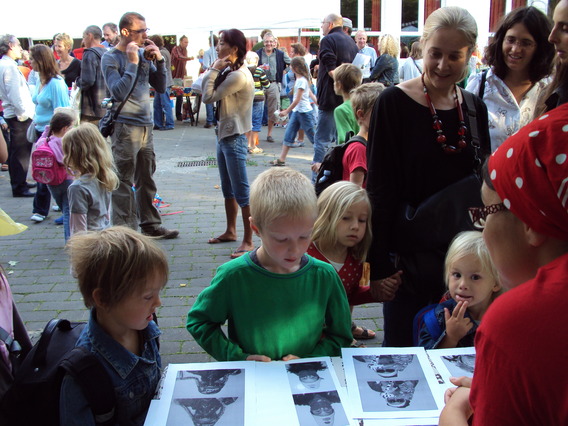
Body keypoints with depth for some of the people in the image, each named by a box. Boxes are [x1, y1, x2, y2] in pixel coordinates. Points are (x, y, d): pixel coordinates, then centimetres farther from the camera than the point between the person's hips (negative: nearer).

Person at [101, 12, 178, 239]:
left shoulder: (143, 54, 10)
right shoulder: (111, 58, -7)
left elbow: (161, 87, 11)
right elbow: (119, 93, -19)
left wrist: (160, 61, -2)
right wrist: (132, 63, -18)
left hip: (146, 125, 7)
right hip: (125, 126, -7)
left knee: (146, 179, 15)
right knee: (124, 182, -2)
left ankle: (150, 224, 26)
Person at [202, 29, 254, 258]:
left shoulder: (239, 76, -19)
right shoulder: (229, 71, 12)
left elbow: (208, 97, -16)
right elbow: (204, 86, 9)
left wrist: (215, 70, -7)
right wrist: (215, 70, -3)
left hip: (234, 137, -10)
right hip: (224, 134, 10)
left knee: (241, 191, -6)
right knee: (227, 188, 19)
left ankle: (248, 241, -1)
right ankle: (230, 231, 32)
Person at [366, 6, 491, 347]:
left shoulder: (475, 109, 5)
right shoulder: (394, 103, -10)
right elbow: (379, 189, -11)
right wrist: (380, 264, -13)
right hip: (410, 252, -4)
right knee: (403, 347, 7)